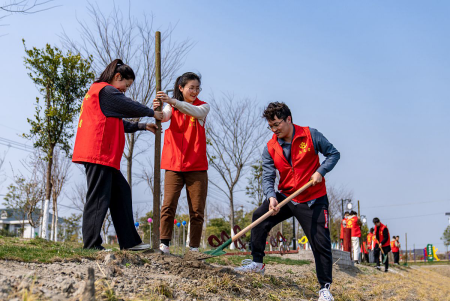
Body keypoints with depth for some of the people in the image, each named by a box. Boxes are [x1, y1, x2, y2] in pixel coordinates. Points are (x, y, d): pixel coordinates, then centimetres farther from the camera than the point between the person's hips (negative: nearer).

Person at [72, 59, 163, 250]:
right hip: (99, 153, -11)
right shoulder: (105, 90, -6)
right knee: (99, 197, -9)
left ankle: (129, 242, 13)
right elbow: (130, 107, -5)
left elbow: (118, 123, 28)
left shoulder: (97, 91, 27)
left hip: (106, 156, 11)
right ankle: (91, 245, -6)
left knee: (121, 192, 11)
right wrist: (152, 113, 11)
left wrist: (143, 126, 24)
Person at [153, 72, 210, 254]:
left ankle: (194, 248, 7)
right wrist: (157, 111, -36)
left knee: (197, 210, 0)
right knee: (168, 205, -9)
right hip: (174, 165, 0)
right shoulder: (172, 107, 10)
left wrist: (172, 101, -32)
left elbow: (196, 112, -17)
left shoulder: (203, 106, 7)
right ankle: (163, 244, -5)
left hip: (197, 166, 0)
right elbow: (164, 117, -11)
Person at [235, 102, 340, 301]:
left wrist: (320, 171, -18)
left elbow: (333, 153, -1)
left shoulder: (310, 135, -10)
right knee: (259, 217, -12)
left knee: (321, 244, -5)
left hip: (314, 200, -3)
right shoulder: (270, 148, -3)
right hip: (285, 197, 3)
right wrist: (271, 197, -27)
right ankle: (257, 263, 5)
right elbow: (267, 177, -7)